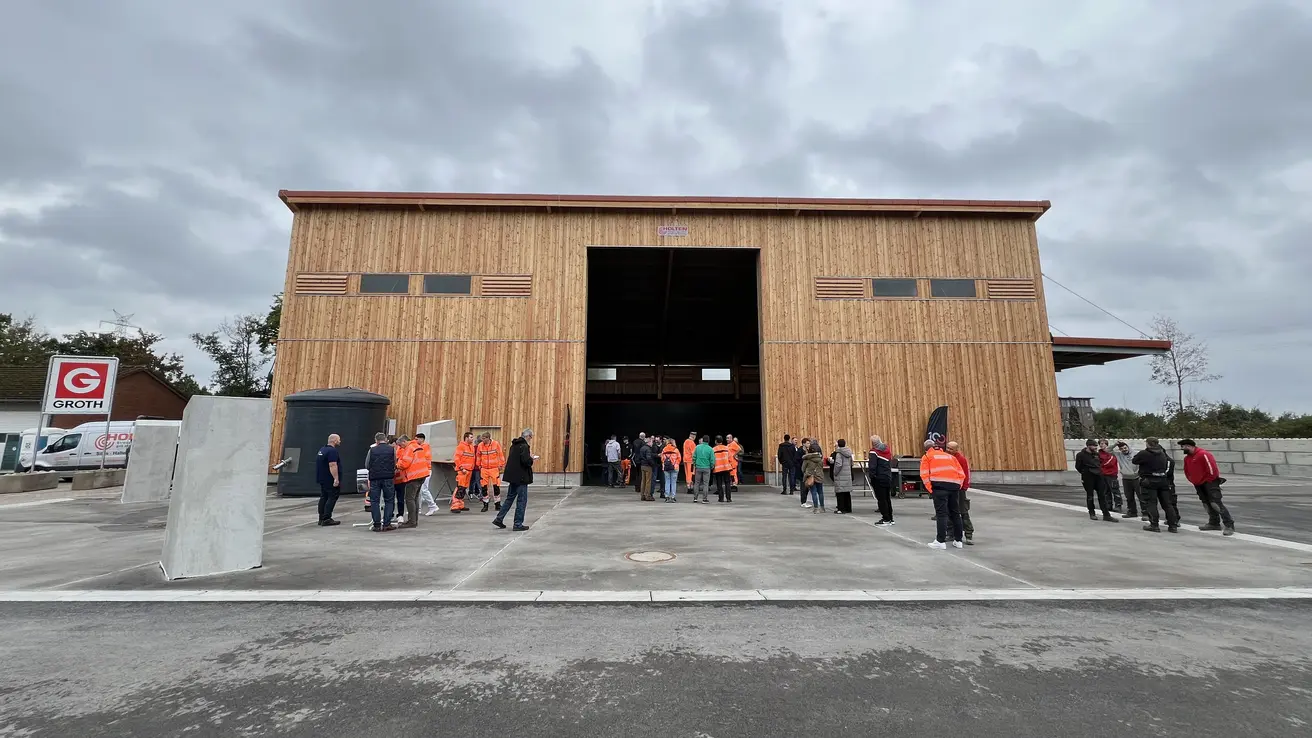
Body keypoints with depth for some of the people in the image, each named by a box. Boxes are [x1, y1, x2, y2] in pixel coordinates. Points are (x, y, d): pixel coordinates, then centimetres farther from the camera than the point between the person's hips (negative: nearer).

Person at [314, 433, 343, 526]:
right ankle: (326, 519, -8)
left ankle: (321, 518, 17)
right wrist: (336, 479, -26)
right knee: (332, 498, -6)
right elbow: (332, 465, -26)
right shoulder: (332, 451, -18)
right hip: (330, 480, -10)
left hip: (322, 479, 10)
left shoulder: (322, 449, 15)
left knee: (324, 497, 13)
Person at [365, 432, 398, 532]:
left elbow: (367, 465, 8)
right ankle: (386, 524, 4)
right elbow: (395, 464, 5)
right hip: (388, 478, -1)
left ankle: (377, 525, 8)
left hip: (374, 478, 1)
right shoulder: (392, 449, 1)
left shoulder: (372, 450, 3)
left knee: (374, 501, 8)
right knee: (389, 501, 8)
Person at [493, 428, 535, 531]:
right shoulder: (524, 446, -17)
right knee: (522, 500, 1)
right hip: (521, 477, -9)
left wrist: (530, 458, 13)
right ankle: (518, 524, 7)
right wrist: (532, 459, -6)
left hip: (513, 476, 9)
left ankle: (499, 519, 22)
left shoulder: (514, 445, 12)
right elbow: (526, 461, -27)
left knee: (510, 498, 20)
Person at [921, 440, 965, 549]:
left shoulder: (927, 456, 12)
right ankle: (958, 540, 23)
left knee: (941, 513, -5)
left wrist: (930, 489, 1)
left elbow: (924, 474, -3)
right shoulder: (950, 456, 25)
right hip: (954, 486, 5)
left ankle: (941, 541, -8)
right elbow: (962, 474, 19)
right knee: (955, 513, 15)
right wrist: (957, 487, 20)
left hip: (939, 486, -5)